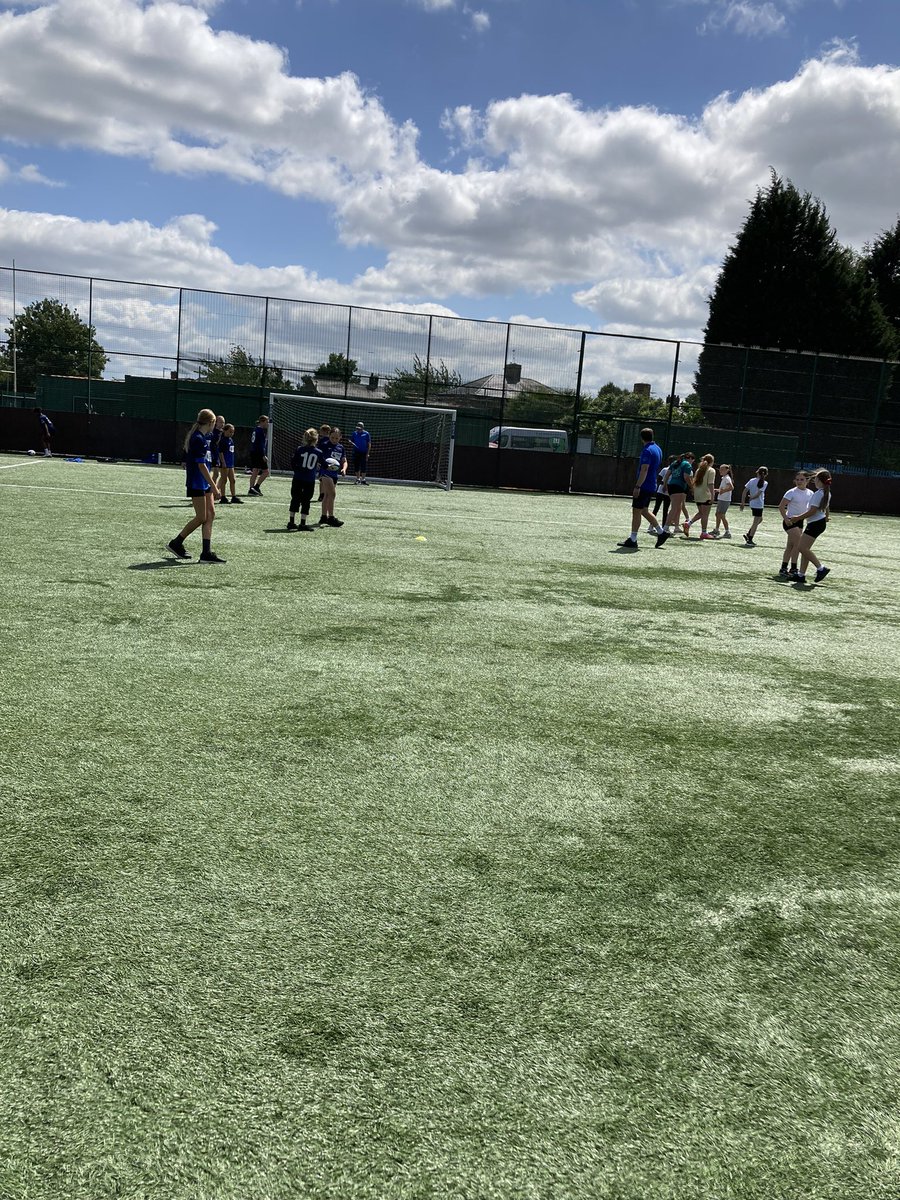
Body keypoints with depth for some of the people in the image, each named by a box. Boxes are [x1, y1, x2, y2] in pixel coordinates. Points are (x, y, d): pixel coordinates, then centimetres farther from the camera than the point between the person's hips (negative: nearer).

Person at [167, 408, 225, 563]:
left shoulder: (202, 437, 13)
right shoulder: (198, 439, -17)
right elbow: (201, 465, -21)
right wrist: (213, 486, -21)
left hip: (204, 483, 10)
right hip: (197, 483, -10)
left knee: (211, 514, 4)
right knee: (201, 517, -5)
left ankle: (207, 552, 4)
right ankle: (176, 543, 12)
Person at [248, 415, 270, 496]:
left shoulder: (255, 430, 15)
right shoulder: (261, 431, -13)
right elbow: (261, 444, -19)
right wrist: (263, 456, -20)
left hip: (253, 453, 9)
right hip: (259, 454, -9)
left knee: (255, 472, 11)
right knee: (266, 472, -3)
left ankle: (251, 489, 9)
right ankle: (256, 487, -7)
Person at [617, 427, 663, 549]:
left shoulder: (647, 451, -17)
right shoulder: (658, 449, 12)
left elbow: (644, 470, -24)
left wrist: (637, 486, -25)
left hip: (644, 487, -9)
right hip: (652, 487, 9)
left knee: (636, 511, -5)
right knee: (644, 510, 20)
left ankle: (632, 540, -4)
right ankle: (661, 532, 25)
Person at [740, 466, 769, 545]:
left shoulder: (751, 481, 2)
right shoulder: (764, 483, -11)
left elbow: (745, 491, -1)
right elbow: (758, 494, -18)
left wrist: (743, 502, 3)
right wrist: (751, 498, -2)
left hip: (753, 504, 6)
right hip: (759, 505, -6)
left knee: (760, 519, 24)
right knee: (756, 522, 3)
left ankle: (748, 534, 19)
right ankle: (749, 540, 5)